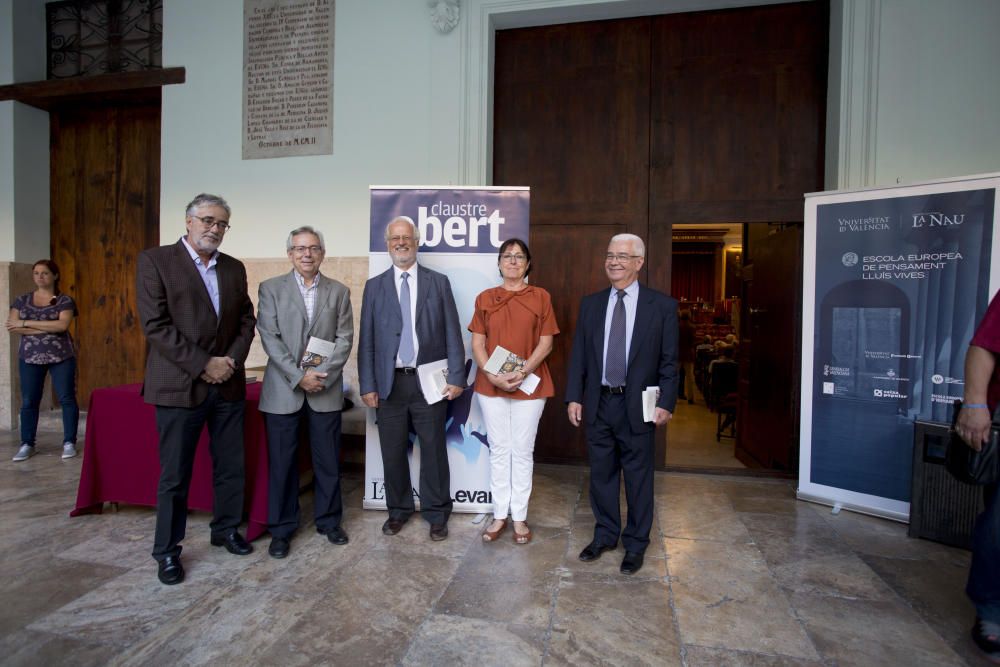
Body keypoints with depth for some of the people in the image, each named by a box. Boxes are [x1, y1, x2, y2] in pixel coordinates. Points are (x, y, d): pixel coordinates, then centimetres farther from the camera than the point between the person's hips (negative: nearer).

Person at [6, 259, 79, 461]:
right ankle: (27, 444, 14)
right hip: (30, 357, 3)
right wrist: (48, 328, -12)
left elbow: (62, 325, -14)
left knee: (67, 398, -3)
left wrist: (26, 323, -11)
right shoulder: (22, 300, 10)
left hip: (61, 356, -3)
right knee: (28, 401, 4)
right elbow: (12, 326, -2)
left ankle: (69, 443, 4)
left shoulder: (64, 300, 1)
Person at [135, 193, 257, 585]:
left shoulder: (234, 268, 10)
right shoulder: (155, 261, -4)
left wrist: (232, 359, -6)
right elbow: (156, 325, -12)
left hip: (228, 385, 5)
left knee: (231, 467, 13)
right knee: (174, 475, 6)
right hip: (179, 385, -4)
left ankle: (226, 530, 32)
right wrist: (204, 365, -15)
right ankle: (167, 550, 23)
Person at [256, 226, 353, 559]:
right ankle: (281, 528, 22)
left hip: (326, 390, 1)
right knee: (282, 461, 6)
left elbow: (345, 338, 1)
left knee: (328, 459, 9)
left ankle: (329, 520, 26)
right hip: (283, 390, -1)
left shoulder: (339, 291, 7)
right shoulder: (271, 288, 4)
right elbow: (269, 338, -4)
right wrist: (299, 376, -13)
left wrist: (322, 374, -11)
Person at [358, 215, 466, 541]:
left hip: (430, 382, -1)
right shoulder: (374, 286, 7)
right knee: (393, 452, 11)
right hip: (389, 383, 2)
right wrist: (367, 385, 0)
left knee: (433, 450, 7)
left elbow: (452, 334, 2)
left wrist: (456, 377, -5)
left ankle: (436, 514, 24)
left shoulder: (439, 282, 4)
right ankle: (398, 510, 31)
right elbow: (366, 340, 5)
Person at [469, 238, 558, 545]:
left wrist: (522, 372, -16)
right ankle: (500, 515, 22)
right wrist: (492, 375, -13)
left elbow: (546, 343, -2)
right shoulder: (485, 298, 7)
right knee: (498, 450, 10)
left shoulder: (540, 297, 2)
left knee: (522, 451, 7)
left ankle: (520, 517, 20)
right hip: (491, 384, 2)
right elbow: (477, 344, 3)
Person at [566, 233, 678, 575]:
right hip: (598, 403, 3)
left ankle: (636, 543, 28)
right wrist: (574, 397, 1)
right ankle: (605, 535, 33)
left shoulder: (663, 305, -3)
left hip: (638, 406, -3)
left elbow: (669, 361, -3)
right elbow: (578, 355, 6)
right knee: (601, 474, 14)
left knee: (638, 476, 9)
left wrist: (666, 403, -9)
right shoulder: (590, 303, 6)